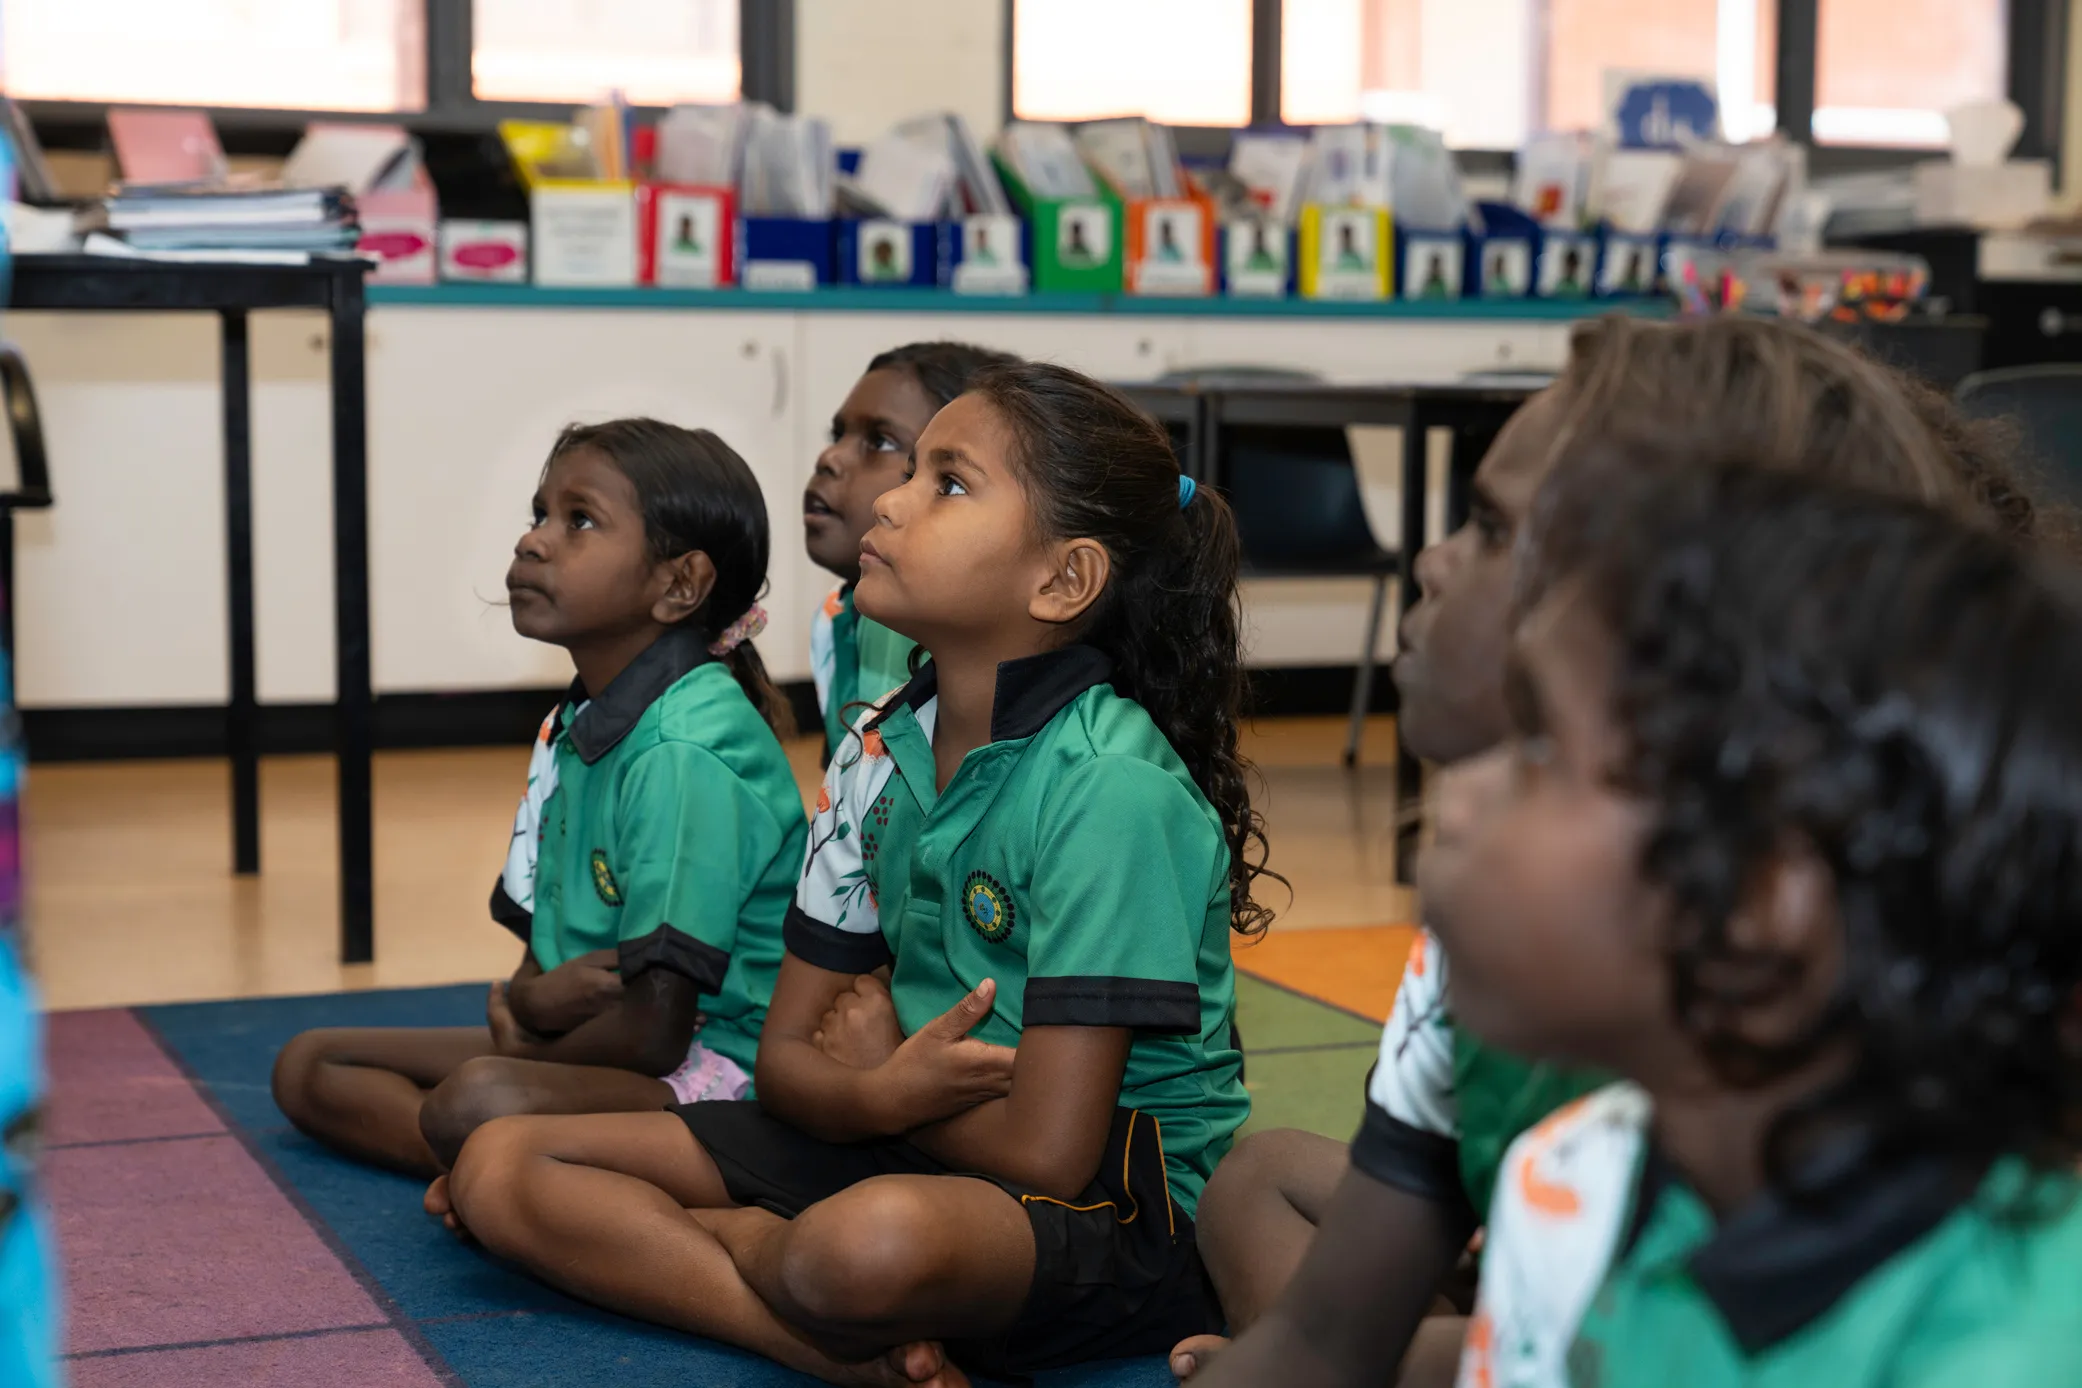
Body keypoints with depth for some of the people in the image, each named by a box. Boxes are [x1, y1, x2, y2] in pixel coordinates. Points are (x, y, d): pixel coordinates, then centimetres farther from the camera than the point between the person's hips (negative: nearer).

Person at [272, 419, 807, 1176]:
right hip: (586, 1042, 11)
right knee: (308, 1067, 10)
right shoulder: (575, 726, 9)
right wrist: (529, 1002, -10)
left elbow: (652, 1031, -23)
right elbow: (544, 942, 14)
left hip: (713, 1075, -10)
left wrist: (531, 1039, -4)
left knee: (478, 1100, -38)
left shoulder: (686, 751, -21)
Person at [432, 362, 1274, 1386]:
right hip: (915, 1143, 8)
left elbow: (1047, 1153, -23)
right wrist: (879, 1094, -17)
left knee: (874, 1240, -42)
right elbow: (788, 1058, 6)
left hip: (1123, 1198, -8)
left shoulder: (1110, 787, -20)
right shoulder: (882, 753, 4)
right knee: (500, 1166, -3)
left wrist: (878, 1073, -4)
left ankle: (671, 1233, -7)